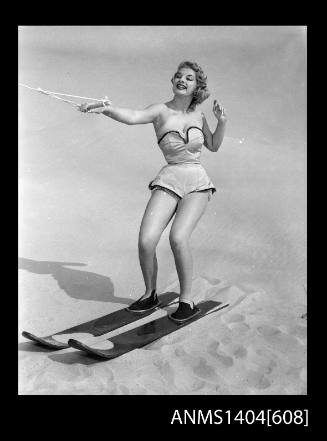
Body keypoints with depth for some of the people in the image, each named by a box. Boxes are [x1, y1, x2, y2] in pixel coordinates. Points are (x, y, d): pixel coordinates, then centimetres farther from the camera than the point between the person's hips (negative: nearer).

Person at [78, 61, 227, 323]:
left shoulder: (198, 116, 10)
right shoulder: (161, 111, 1)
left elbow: (214, 146, 25)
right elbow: (132, 117, -21)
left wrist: (222, 121, 8)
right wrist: (107, 108, -41)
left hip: (198, 183, 0)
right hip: (169, 181, 0)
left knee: (178, 238, -23)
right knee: (146, 241, -16)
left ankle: (187, 301, -5)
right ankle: (150, 295, 11)